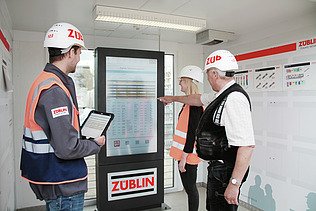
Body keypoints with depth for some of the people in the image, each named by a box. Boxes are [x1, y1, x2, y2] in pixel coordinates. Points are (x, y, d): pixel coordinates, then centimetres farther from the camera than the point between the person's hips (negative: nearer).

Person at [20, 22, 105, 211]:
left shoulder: (44, 81, 8)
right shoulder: (55, 90, -24)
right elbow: (67, 148, -27)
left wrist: (84, 134, 9)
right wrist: (97, 144, -10)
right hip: (63, 186, -10)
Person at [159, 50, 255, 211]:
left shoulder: (234, 99, -24)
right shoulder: (222, 95, 7)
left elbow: (247, 145, -30)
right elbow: (199, 99, 26)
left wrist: (234, 184, -28)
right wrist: (173, 98, 39)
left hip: (225, 172, -10)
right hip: (216, 167, 10)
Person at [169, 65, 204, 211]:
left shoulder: (195, 105, -19)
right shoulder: (190, 102, 12)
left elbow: (192, 133, -22)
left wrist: (183, 158, -20)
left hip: (188, 155, -9)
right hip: (185, 154, 9)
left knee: (190, 188, 3)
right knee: (189, 188, 18)